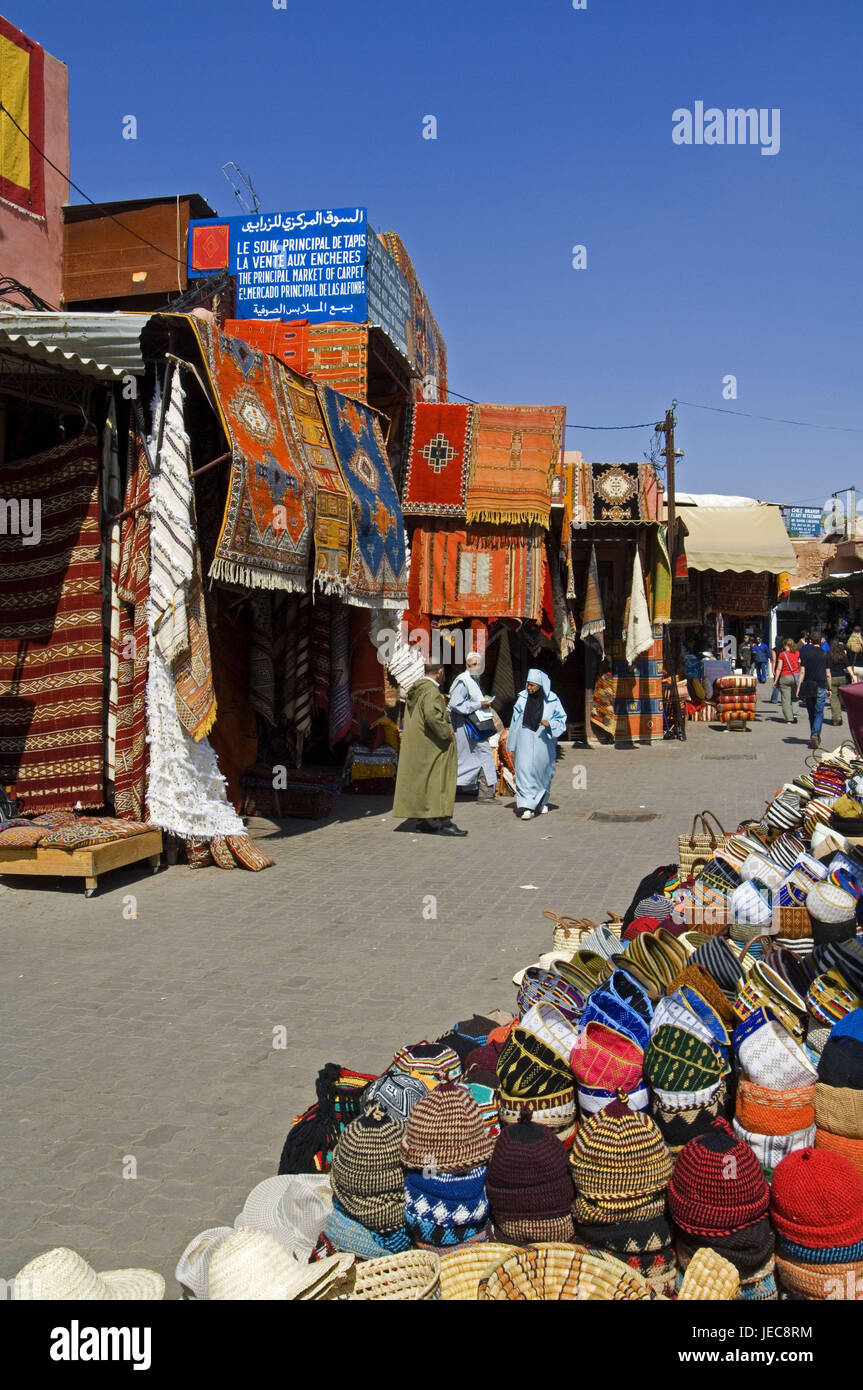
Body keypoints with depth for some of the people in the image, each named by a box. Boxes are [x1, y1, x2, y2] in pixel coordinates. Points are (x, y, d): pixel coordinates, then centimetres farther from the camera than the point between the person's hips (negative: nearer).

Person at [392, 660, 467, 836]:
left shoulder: (414, 690, 12)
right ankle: (444, 821, -8)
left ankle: (422, 819, 19)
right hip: (431, 747, -9)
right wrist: (447, 732, -21)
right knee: (440, 781, -6)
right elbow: (432, 714, -33)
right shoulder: (431, 691, -18)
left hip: (415, 745, 9)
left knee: (420, 781, 13)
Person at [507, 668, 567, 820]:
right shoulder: (523, 698, 1)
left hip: (543, 743, 0)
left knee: (543, 772, 11)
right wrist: (512, 745, 9)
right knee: (525, 770, -13)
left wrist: (550, 724, -18)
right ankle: (528, 807, -15)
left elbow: (561, 719, 4)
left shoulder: (552, 700, -3)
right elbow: (515, 722, 7)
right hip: (525, 741, 0)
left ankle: (542, 803, 33)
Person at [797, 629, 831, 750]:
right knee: (819, 713, -1)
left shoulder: (805, 653, -2)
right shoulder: (825, 654, 3)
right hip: (821, 686, 0)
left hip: (808, 687, 0)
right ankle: (816, 734, -22)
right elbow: (828, 674, 5)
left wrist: (799, 688, -5)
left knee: (811, 713, 13)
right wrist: (829, 688, 16)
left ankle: (815, 737, 21)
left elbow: (802, 672, -7)